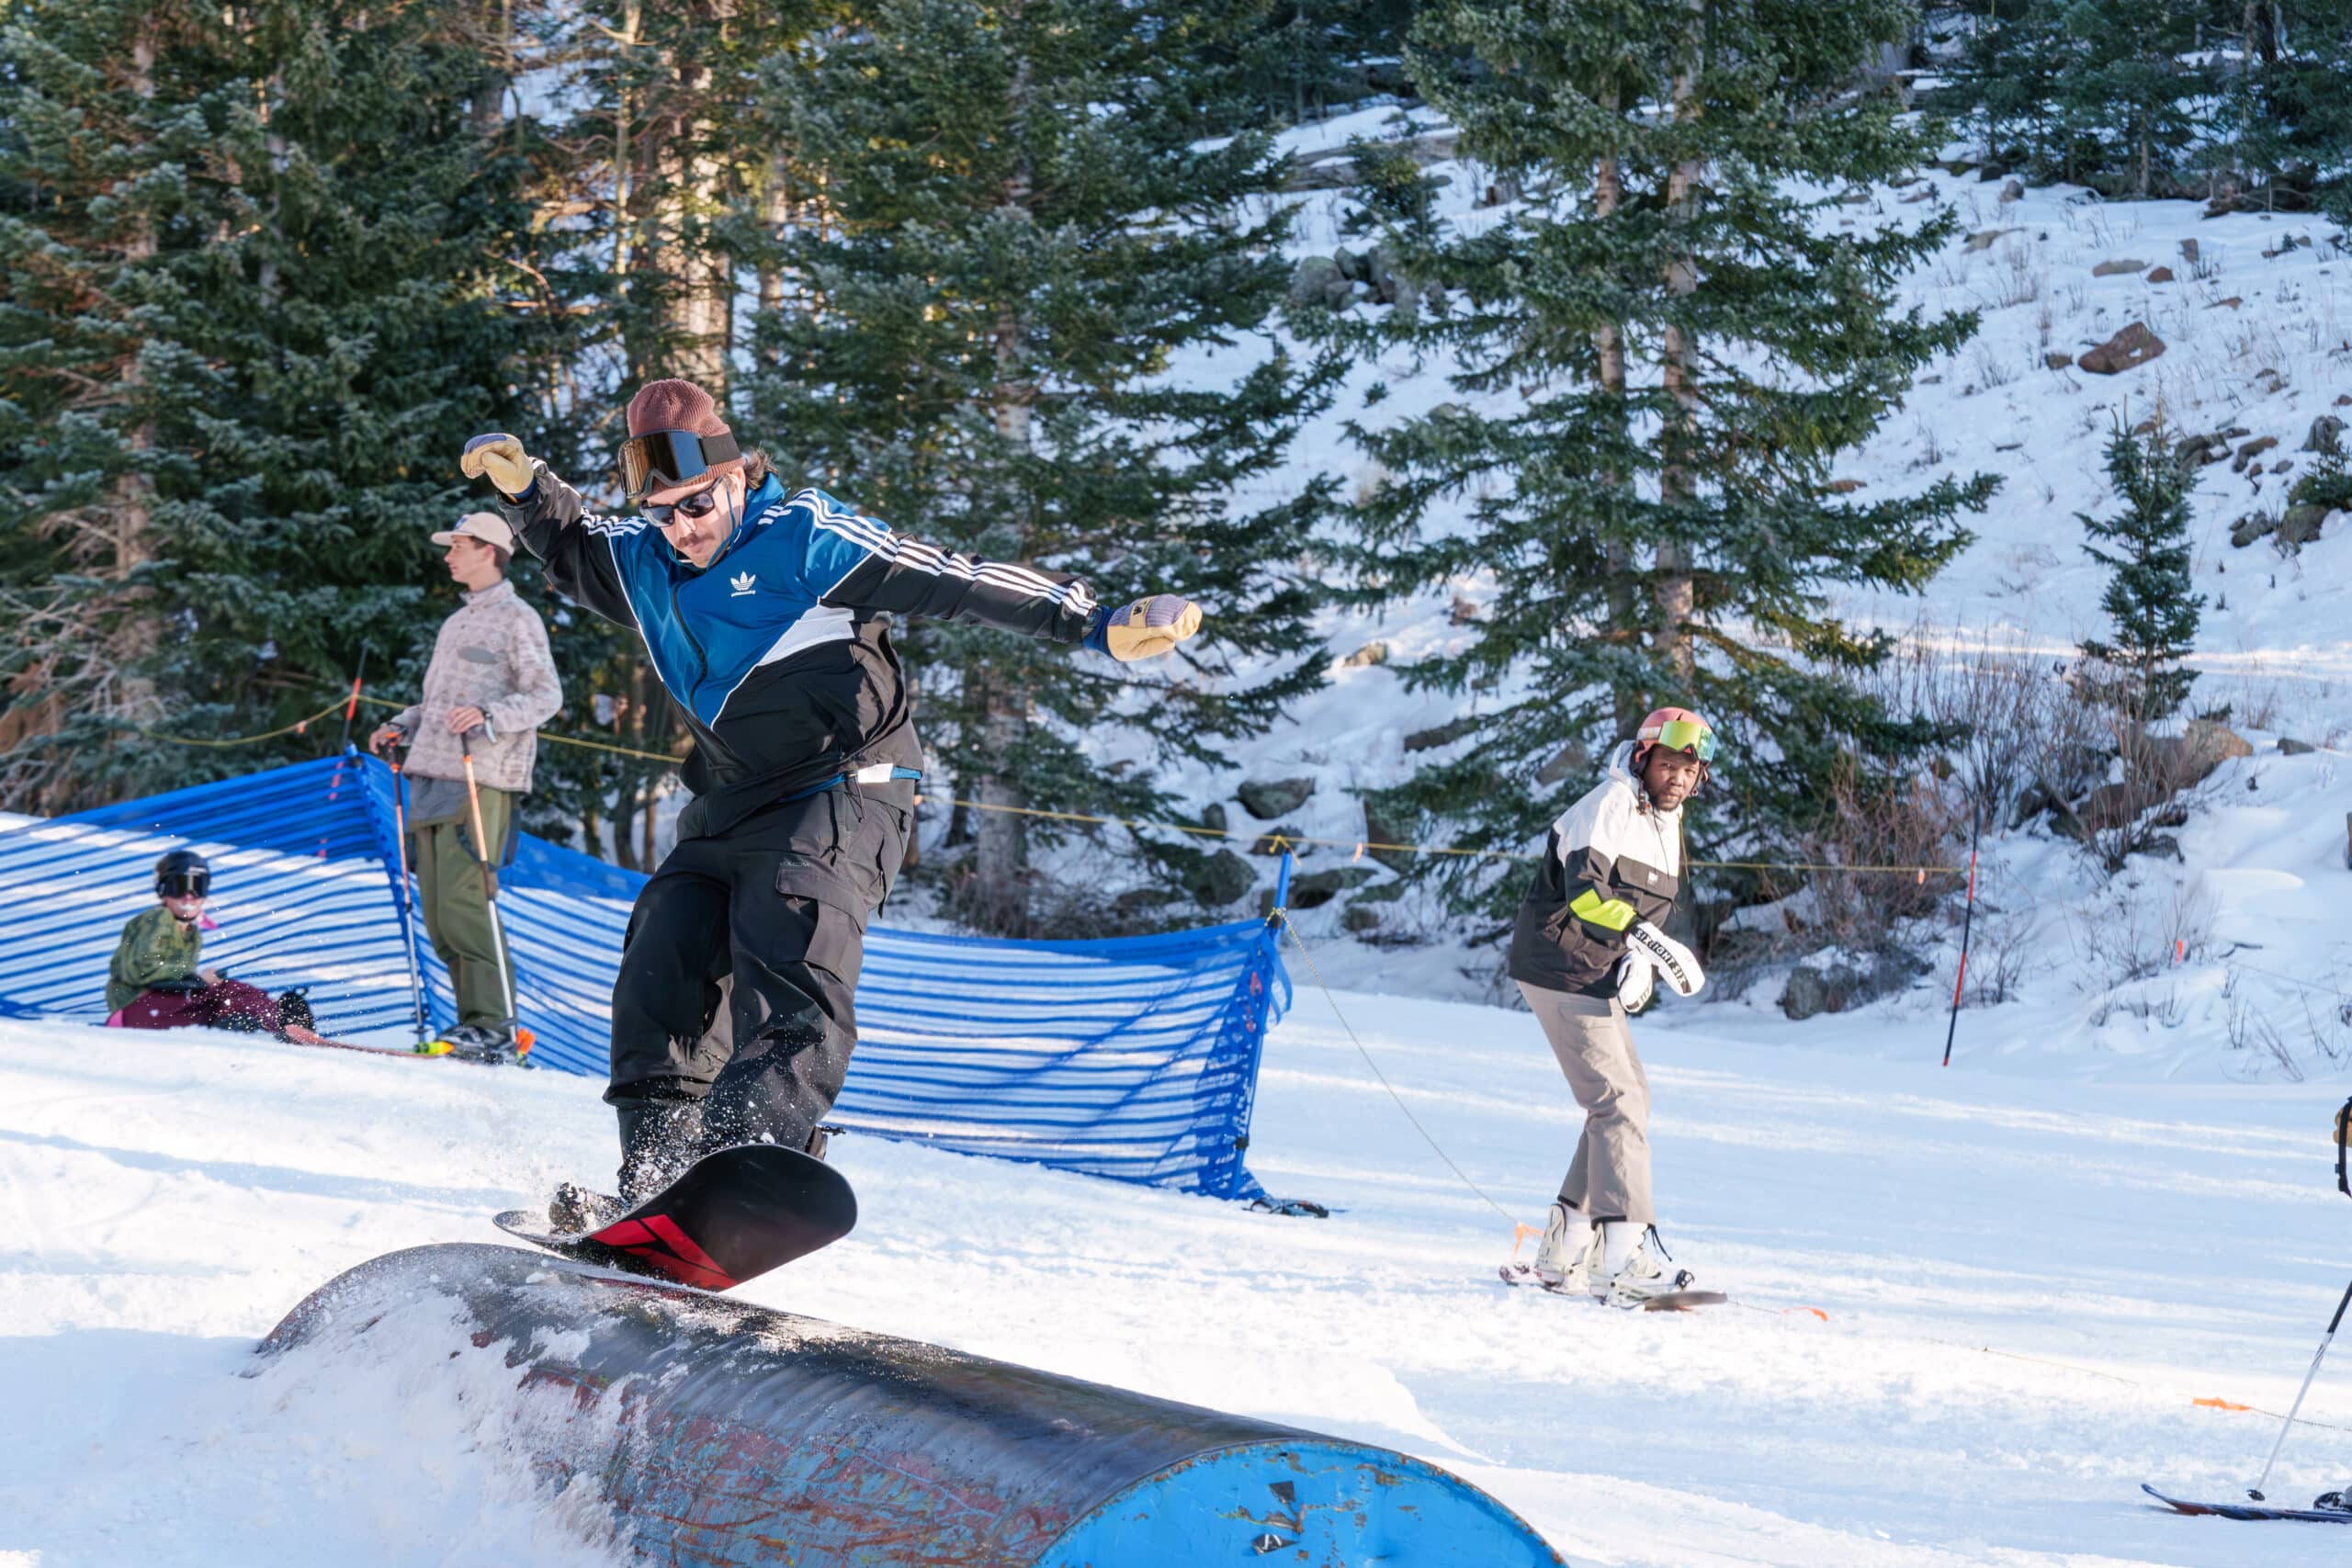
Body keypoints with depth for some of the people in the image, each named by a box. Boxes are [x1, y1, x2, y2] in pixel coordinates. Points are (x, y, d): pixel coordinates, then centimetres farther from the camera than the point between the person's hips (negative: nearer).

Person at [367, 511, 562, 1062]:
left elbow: (546, 696, -7)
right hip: (431, 779, 9)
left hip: (480, 781, -9)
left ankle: (494, 1027, -17)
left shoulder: (518, 619, 0)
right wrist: (401, 726, 15)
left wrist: (488, 715, -22)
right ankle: (478, 1020, 6)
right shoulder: (456, 623, 26)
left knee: (464, 904, -17)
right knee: (437, 912, 3)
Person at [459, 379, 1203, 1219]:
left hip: (839, 794, -8)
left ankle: (752, 1158, -43)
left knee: (786, 973, -26)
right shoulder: (644, 560, 10)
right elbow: (572, 544, 34)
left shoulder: (802, 536, -12)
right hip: (727, 807, 8)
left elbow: (954, 581, -16)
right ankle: (654, 1177, -5)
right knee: (661, 974, -6)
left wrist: (1101, 623, -23)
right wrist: (522, 485, 13)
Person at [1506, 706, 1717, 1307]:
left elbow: (1652, 910, 19)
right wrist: (1647, 938, -35)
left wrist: (1639, 966, -1)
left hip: (1598, 977, 10)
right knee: (1619, 1101, -16)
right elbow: (1583, 888, -27)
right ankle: (1626, 1254, -21)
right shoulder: (1609, 806, -14)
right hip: (1561, 968, -10)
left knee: (1626, 1097, 13)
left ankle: (1565, 1249, 19)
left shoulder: (1666, 824, 15)